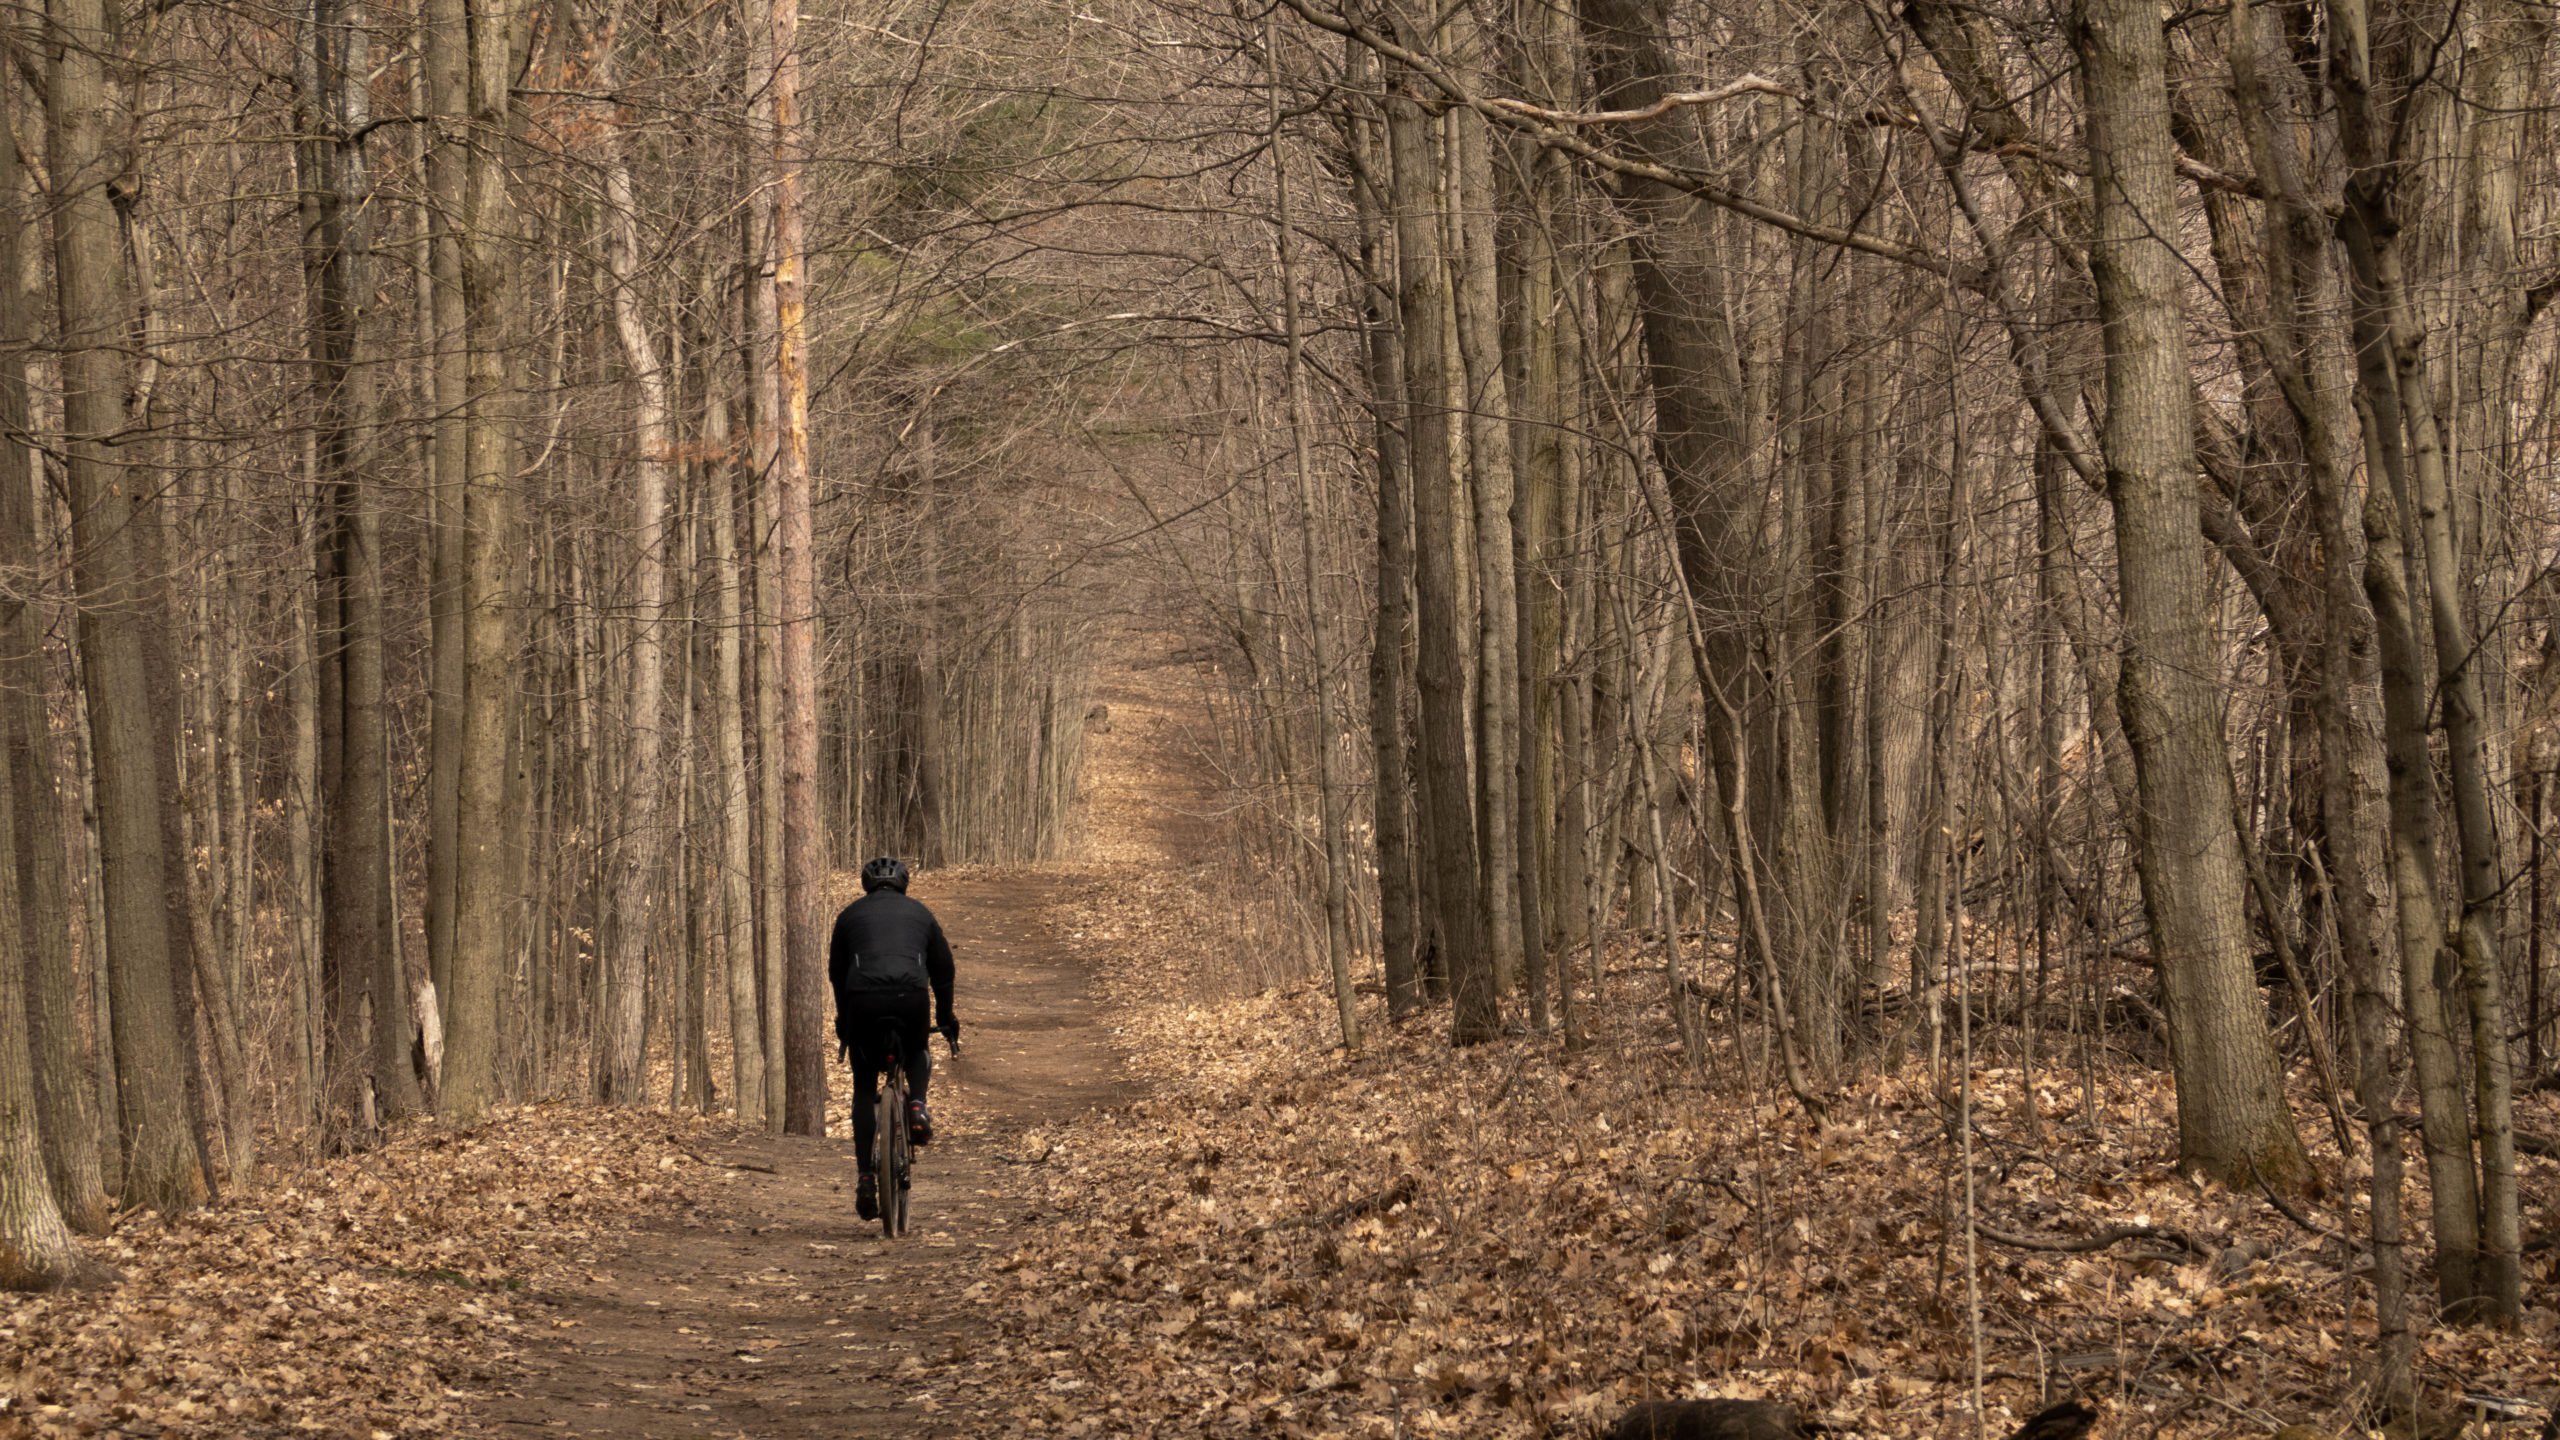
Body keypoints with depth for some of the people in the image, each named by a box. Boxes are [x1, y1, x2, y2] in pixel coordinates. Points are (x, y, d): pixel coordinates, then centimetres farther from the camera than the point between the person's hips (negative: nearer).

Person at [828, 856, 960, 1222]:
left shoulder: (851, 914, 22)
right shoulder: (920, 913, 24)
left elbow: (836, 972, 26)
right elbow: (943, 969, 25)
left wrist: (843, 1019, 37)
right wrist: (945, 1016, 36)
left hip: (863, 1000, 0)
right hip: (911, 997, 0)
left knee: (864, 1088, 12)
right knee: (917, 1053, 34)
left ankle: (866, 1178, 3)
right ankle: (917, 1103, 4)